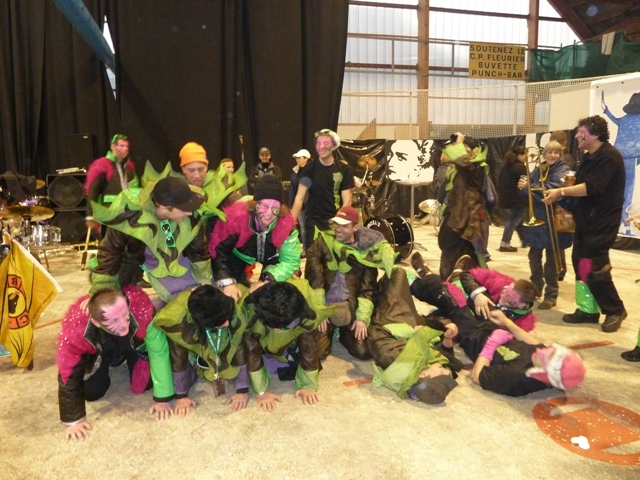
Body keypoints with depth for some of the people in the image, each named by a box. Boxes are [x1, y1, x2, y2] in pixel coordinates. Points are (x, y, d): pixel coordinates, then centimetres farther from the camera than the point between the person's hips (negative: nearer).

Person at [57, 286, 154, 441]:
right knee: (92, 392, -7)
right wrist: (73, 420, -23)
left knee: (144, 384, -7)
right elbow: (69, 374, -28)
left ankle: (123, 357, 24)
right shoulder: (75, 327, -42)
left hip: (133, 343, 0)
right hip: (99, 349, 0)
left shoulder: (140, 304, -44)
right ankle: (114, 359, 23)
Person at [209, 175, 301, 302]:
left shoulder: (286, 222, -27)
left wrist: (268, 281, -38)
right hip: (240, 264, -1)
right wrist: (227, 283, -38)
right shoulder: (235, 216, -32)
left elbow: (291, 260, -23)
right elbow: (217, 251, -25)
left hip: (270, 264, 1)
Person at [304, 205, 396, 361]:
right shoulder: (323, 242, -4)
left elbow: (368, 288, 0)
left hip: (351, 309, 1)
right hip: (325, 307, -1)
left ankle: (345, 334, 25)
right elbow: (313, 277, -8)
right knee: (316, 352, -12)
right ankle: (330, 331, 22)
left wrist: (363, 317, -10)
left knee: (364, 352, -7)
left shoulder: (366, 251, -2)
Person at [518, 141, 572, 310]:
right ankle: (535, 288, 31)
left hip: (553, 220, -5)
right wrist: (523, 186, -18)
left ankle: (551, 295, 12)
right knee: (534, 257, 14)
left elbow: (552, 189, -22)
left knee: (552, 260, 2)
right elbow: (526, 192, 4)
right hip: (536, 219, 5)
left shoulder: (563, 170, -6)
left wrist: (530, 187, -23)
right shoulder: (538, 170, 10)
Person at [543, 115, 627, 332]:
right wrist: (570, 210, 6)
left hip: (601, 223, -9)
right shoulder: (589, 157, 15)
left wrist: (561, 192, -28)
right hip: (585, 221, 9)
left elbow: (592, 187, -27)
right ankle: (588, 309, 19)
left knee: (594, 269, -7)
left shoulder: (609, 157, -16)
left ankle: (615, 311, 10)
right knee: (580, 264, 9)